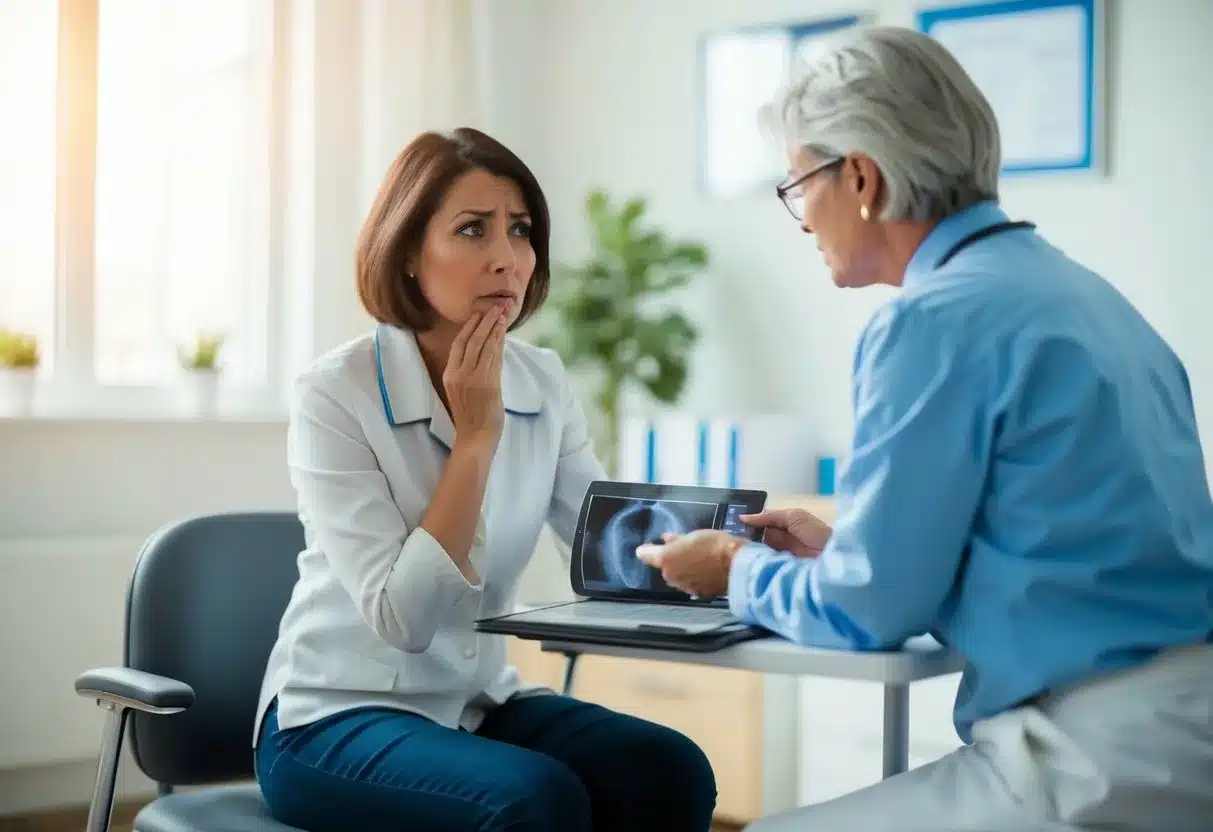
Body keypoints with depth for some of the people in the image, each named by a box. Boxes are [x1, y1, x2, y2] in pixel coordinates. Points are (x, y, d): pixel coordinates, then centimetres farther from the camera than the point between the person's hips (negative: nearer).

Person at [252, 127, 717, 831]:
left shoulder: (543, 382, 2)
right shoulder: (335, 395, -16)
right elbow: (403, 617, -21)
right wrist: (476, 437, -21)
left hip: (482, 705, 5)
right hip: (334, 722, -5)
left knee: (670, 771, -21)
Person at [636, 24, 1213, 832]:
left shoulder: (937, 317, -14)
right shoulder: (1073, 288, 13)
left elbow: (865, 612, -10)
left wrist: (741, 570, 9)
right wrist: (838, 546, 25)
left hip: (1106, 752, -9)